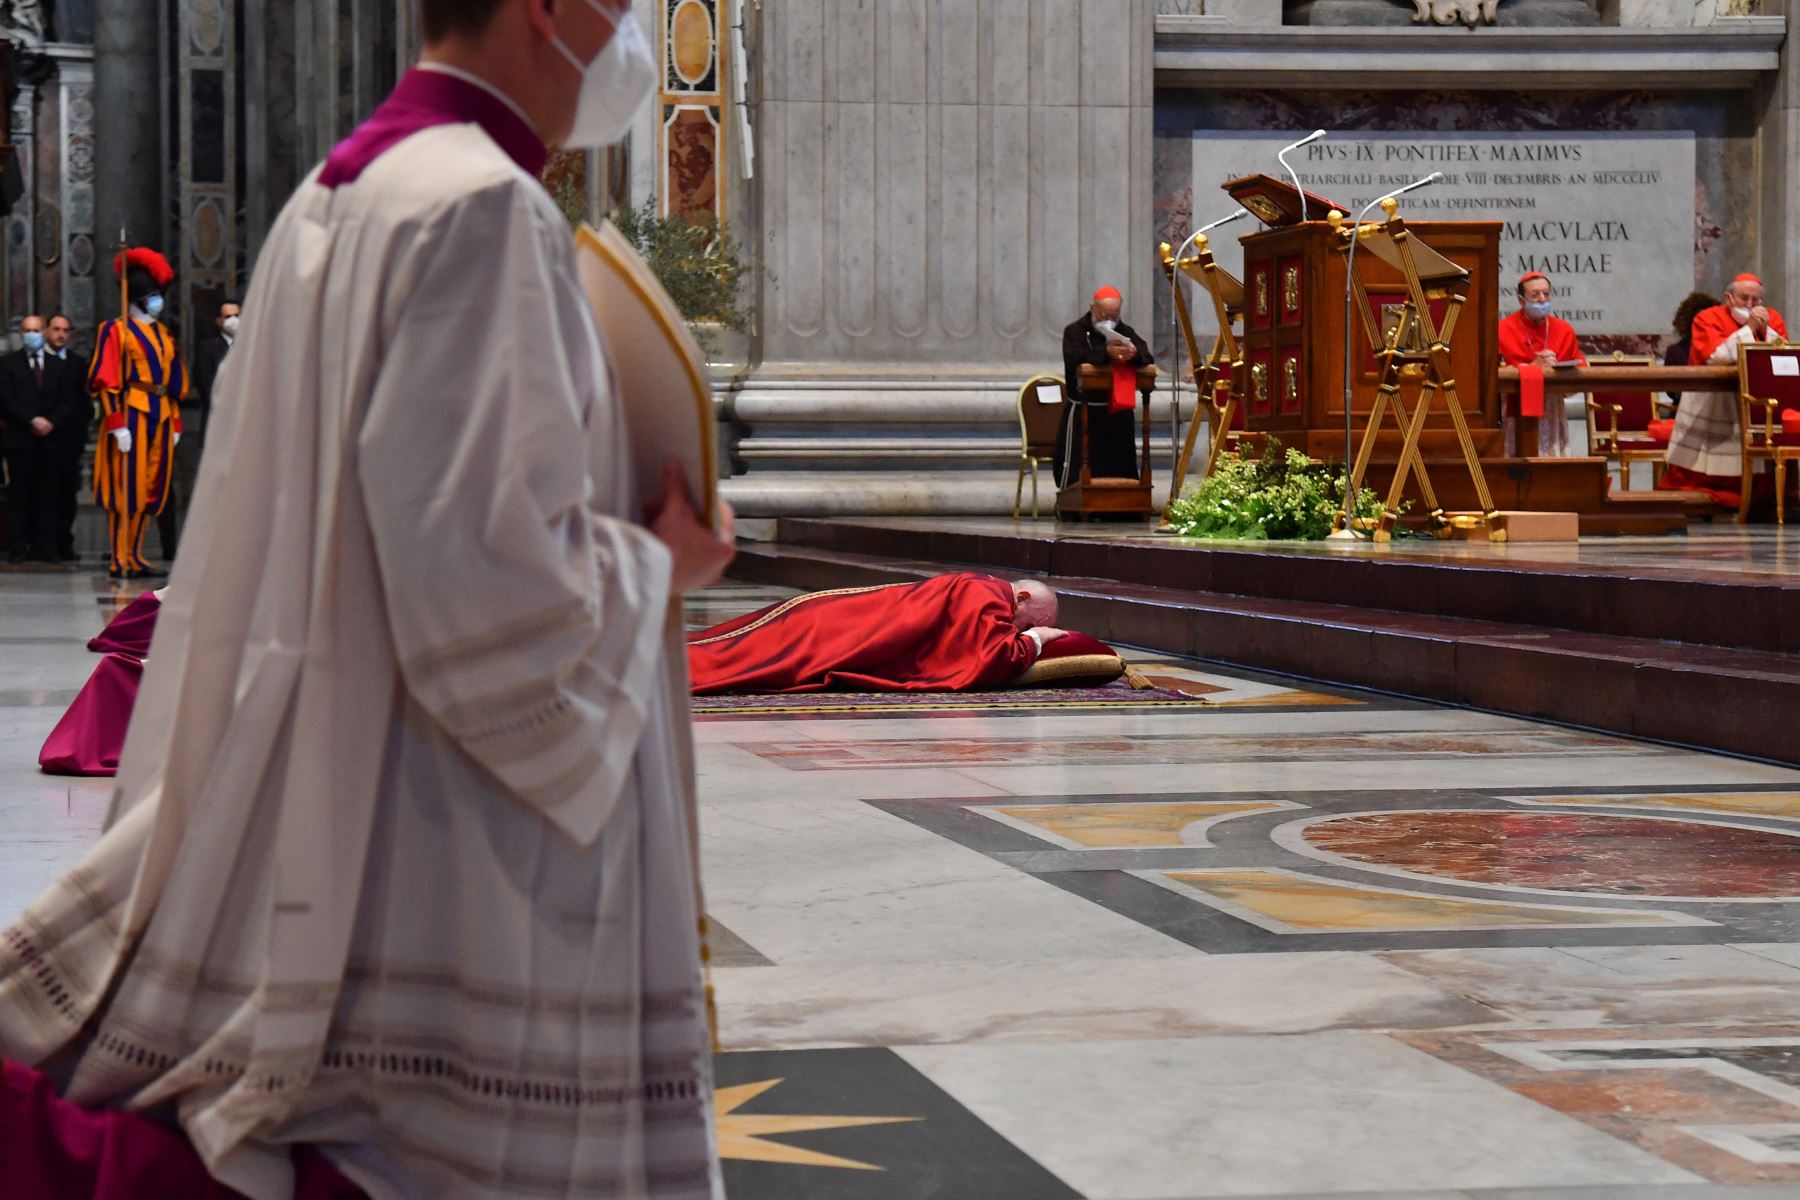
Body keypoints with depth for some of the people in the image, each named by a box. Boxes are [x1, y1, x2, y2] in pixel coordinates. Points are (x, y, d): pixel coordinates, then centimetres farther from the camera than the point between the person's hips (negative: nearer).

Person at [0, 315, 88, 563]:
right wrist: (32, 420, -12)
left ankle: (48, 547, -1)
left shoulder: (60, 366, 14)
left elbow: (69, 401, 7)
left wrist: (51, 422, -9)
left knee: (49, 495, -1)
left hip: (52, 438, 2)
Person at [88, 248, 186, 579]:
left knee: (152, 490, 7)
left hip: (161, 417, 7)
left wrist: (175, 423, 15)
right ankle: (119, 560, -3)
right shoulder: (117, 330, -4)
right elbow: (105, 381, -10)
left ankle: (135, 556, 13)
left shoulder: (164, 334, 18)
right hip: (131, 415, -7)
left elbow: (175, 381, 21)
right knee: (127, 488, -6)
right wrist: (117, 425, -17)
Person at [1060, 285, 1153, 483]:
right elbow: (1074, 359, -20)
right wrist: (1106, 352, -35)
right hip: (1085, 412, -4)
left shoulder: (1125, 332, 14)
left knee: (1119, 466, 4)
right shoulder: (1075, 331, 2)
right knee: (1078, 468, -7)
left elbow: (1147, 358, -2)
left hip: (1118, 411, 4)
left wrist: (1135, 353, -27)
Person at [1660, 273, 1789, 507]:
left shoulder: (1772, 318, 5)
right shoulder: (1708, 318, -6)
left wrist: (1764, 330, -16)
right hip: (1710, 402, -3)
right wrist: (1749, 328, -19)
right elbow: (1715, 358, -21)